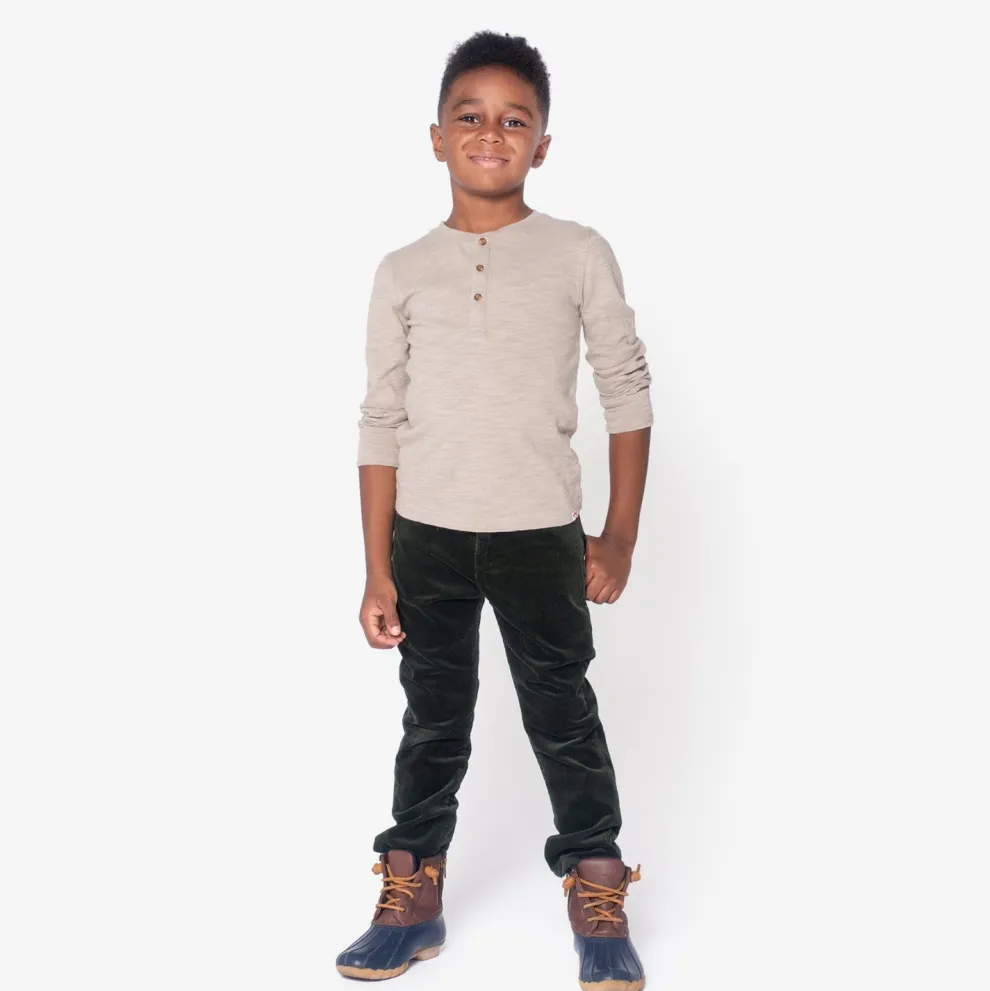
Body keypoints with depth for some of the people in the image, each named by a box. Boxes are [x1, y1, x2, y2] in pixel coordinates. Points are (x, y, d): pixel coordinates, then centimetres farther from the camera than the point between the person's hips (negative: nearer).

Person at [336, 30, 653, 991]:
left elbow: (626, 392, 2)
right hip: (426, 534, 2)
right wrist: (378, 570, 1)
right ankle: (411, 895, 26)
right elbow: (381, 423, 4)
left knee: (563, 716, 7)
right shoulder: (402, 272, 3)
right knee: (433, 720, 13)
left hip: (541, 533, -1)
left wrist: (619, 535, -1)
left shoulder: (579, 254, 0)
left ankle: (598, 901, 23)